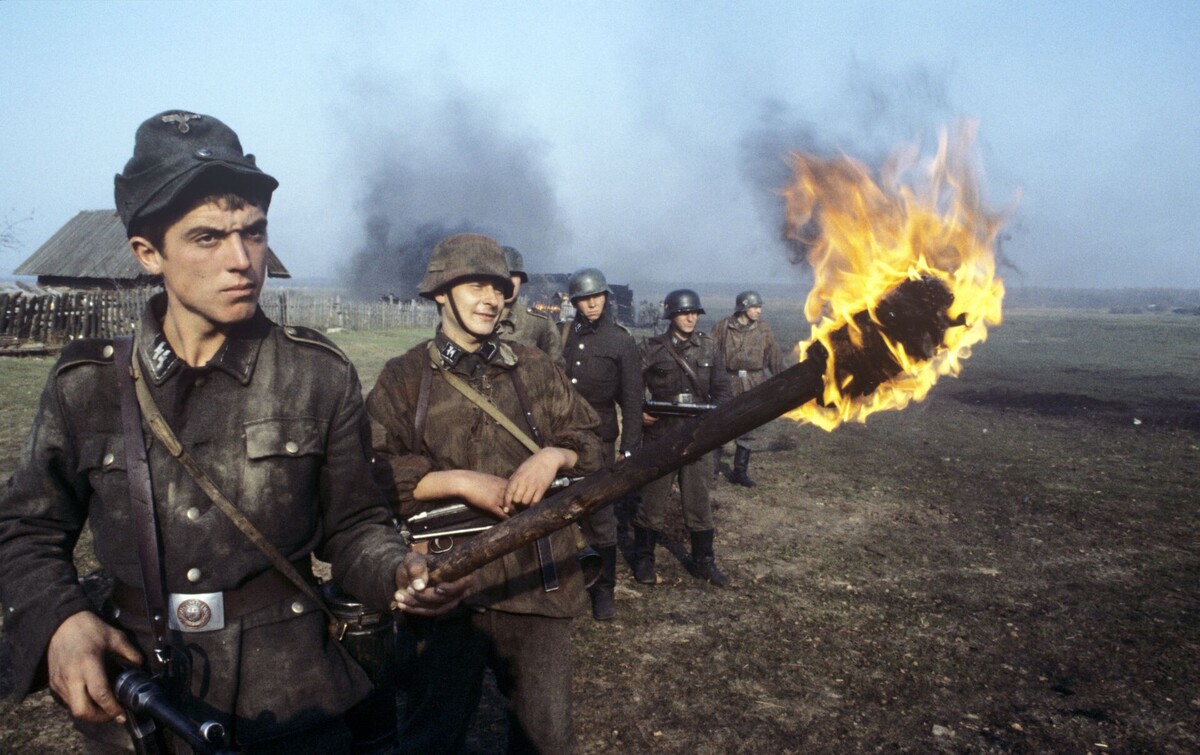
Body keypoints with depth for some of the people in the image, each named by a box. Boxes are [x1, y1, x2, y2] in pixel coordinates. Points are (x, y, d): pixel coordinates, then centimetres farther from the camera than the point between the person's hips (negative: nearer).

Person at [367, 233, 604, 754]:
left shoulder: (535, 369, 9)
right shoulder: (403, 378, 0)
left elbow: (590, 442, 8)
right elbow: (372, 472, -9)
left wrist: (554, 455, -13)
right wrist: (459, 481, -18)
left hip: (538, 581, 3)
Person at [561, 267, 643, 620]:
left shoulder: (621, 341, -2)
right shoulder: (564, 335, 5)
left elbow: (632, 401, -1)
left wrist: (629, 448, -6)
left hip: (598, 439, -3)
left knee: (600, 517, 1)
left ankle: (603, 589, 14)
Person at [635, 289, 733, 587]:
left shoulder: (709, 348, 6)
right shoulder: (652, 348, -3)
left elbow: (722, 389, 6)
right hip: (660, 435, -2)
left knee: (699, 500, 11)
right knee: (652, 500, 7)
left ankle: (705, 561, 24)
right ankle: (643, 560, 22)